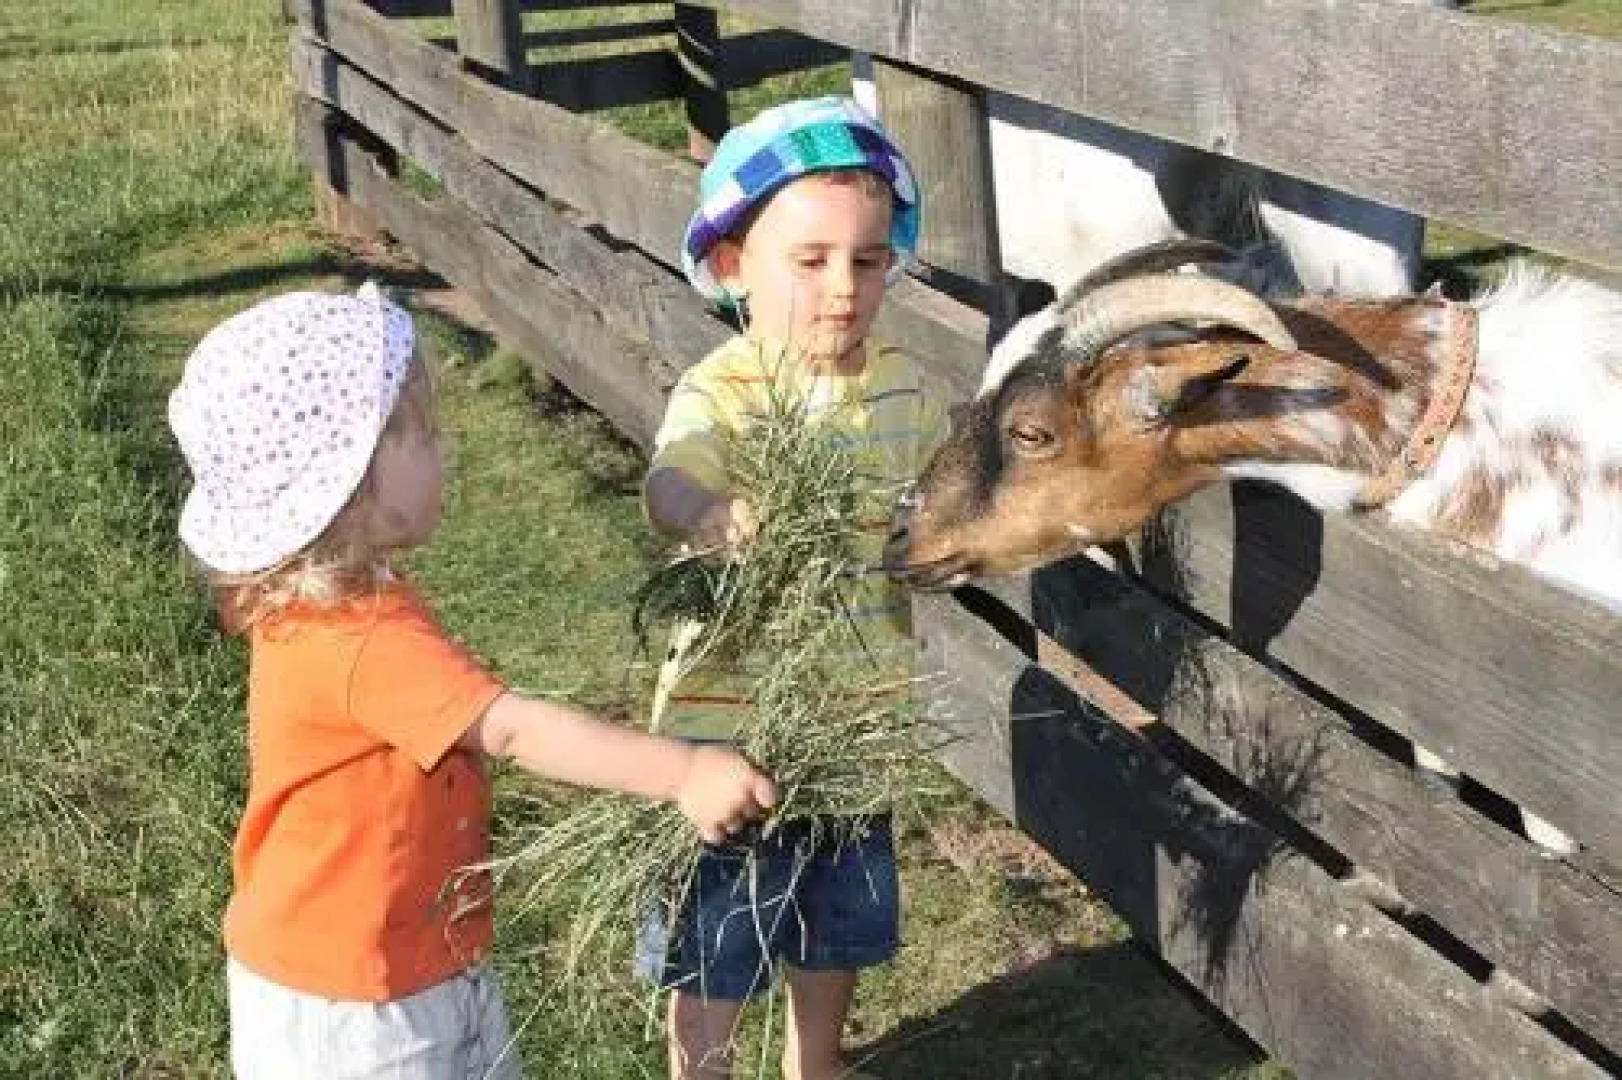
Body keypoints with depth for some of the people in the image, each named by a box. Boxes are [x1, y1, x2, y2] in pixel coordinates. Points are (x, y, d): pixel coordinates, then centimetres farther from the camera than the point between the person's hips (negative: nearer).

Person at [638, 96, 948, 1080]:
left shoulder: (907, 390, -4)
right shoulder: (720, 393, -20)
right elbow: (670, 486, -41)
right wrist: (712, 515, -63)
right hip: (732, 724, -4)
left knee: (838, 932, 25)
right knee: (716, 957, 13)